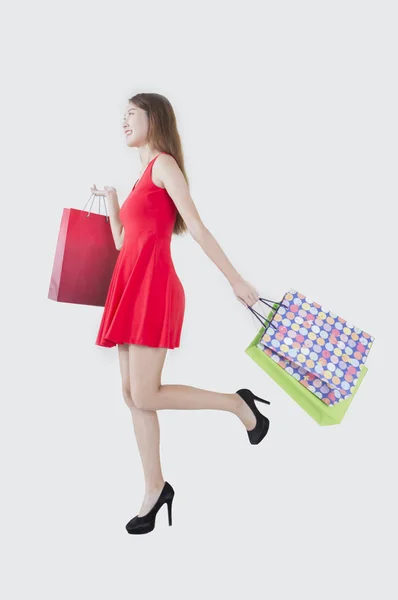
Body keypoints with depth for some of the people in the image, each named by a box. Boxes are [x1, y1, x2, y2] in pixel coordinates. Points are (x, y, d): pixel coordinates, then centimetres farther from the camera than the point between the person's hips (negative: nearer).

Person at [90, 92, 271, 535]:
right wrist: (111, 200, 23)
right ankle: (155, 488, 20)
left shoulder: (164, 163, -1)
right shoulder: (142, 178, 24)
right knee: (132, 394, 8)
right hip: (130, 287, 9)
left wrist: (235, 279, -12)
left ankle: (238, 403, 7)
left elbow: (197, 228, -9)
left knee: (145, 396, -11)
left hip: (152, 286, -9)